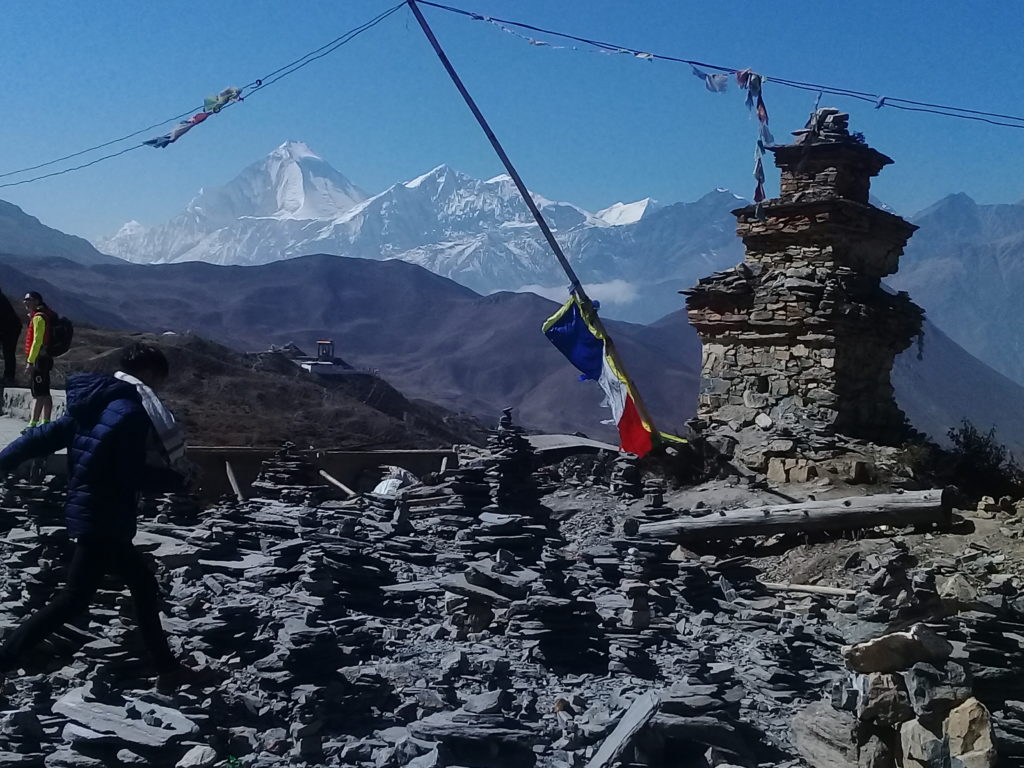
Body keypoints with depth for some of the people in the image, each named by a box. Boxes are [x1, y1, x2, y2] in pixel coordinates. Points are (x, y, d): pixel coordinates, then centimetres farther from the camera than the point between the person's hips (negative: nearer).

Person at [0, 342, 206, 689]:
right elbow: (134, 475, -19)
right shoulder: (131, 412, -18)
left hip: (91, 515, 10)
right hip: (103, 520, -10)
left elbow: (44, 436, 10)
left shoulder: (95, 405, 10)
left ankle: (168, 668, 24)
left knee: (144, 587, 16)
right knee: (75, 597, 0)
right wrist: (179, 479, -6)